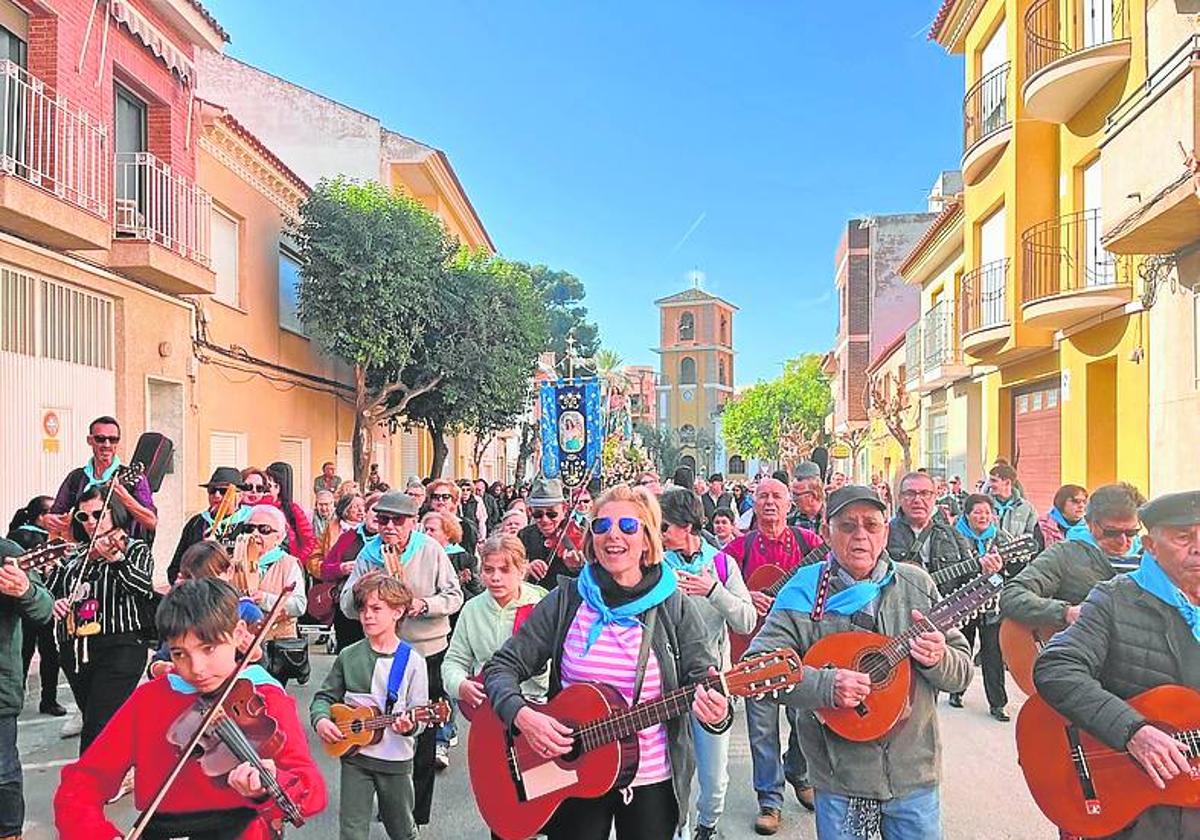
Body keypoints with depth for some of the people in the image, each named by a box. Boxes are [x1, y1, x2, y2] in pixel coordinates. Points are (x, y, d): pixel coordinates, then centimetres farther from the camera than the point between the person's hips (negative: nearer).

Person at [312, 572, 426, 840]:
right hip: (354, 756, 2)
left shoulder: (412, 661, -8)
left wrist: (408, 725, -28)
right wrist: (321, 720, -12)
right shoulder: (348, 656, -1)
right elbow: (325, 696, 7)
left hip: (396, 758, -1)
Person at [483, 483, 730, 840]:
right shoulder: (565, 601, -5)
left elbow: (703, 680, -9)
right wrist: (521, 714, -22)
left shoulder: (675, 607, -7)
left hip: (652, 782, 0)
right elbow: (502, 667, -3)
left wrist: (715, 712, -32)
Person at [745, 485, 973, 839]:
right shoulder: (804, 591, -8)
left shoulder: (917, 584, 1)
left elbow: (962, 673, 4)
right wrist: (826, 685, -27)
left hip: (913, 773, 3)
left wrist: (938, 660, -18)